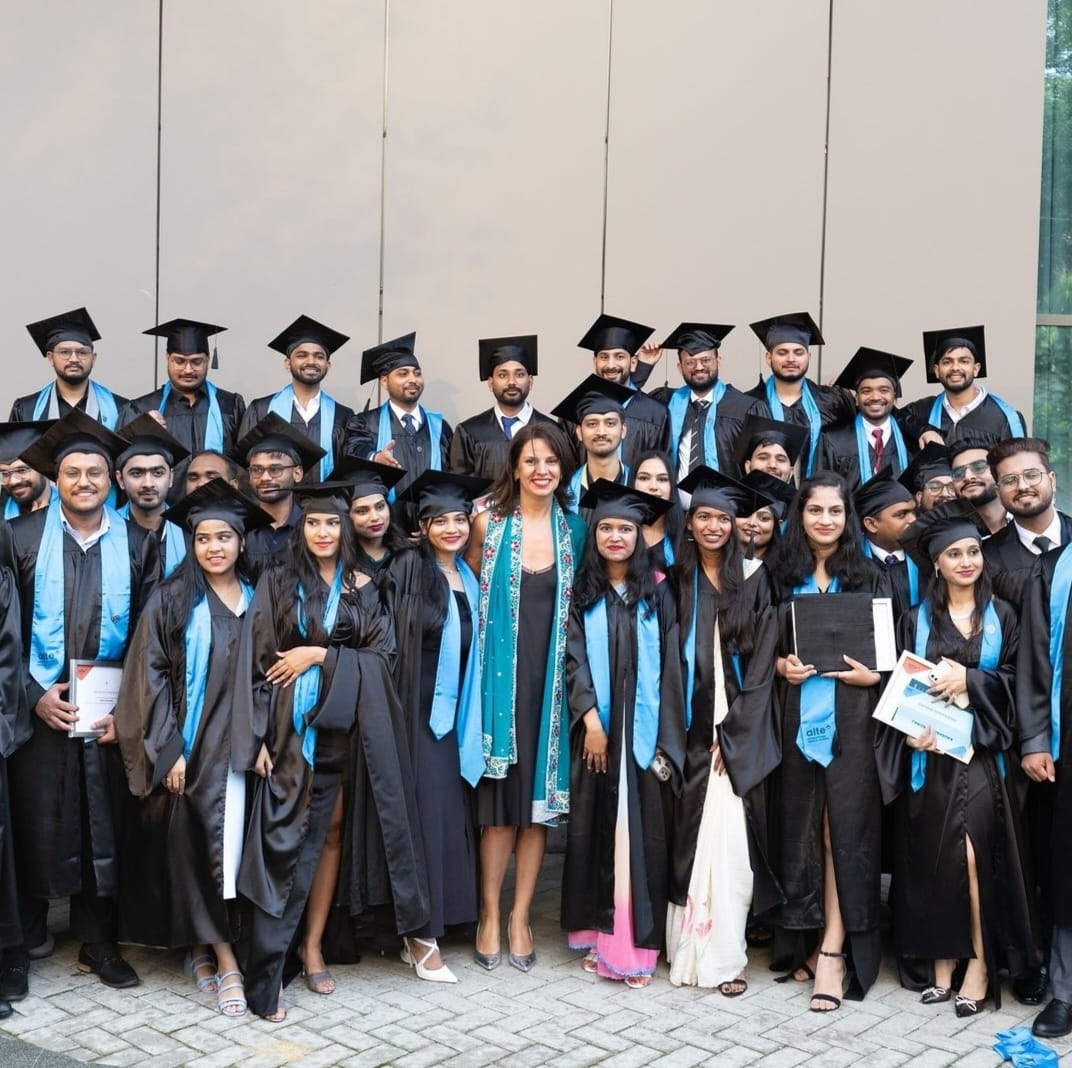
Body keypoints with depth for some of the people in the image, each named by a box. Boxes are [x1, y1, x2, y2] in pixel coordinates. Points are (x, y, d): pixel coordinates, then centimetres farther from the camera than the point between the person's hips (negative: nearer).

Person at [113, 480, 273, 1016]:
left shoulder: (257, 599, 8)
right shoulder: (172, 600, 0)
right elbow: (151, 677, -3)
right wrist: (169, 750, -10)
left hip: (242, 745, 2)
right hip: (190, 745, -2)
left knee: (233, 847, 1)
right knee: (195, 847, -3)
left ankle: (205, 948, 17)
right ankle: (224, 960, 3)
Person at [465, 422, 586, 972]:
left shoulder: (574, 530, 7)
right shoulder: (489, 523, 0)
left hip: (552, 677, 2)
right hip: (502, 675, -2)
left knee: (540, 795, 5)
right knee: (500, 795, 0)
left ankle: (520, 915, 15)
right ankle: (490, 913, 12)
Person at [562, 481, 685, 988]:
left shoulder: (657, 593, 7)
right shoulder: (581, 593, 6)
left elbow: (669, 666, 3)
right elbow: (573, 658, 0)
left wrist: (666, 740, -5)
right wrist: (590, 718, -13)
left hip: (643, 732, 0)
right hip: (595, 728, 0)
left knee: (641, 831, -1)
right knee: (597, 830, 4)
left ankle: (637, 945, 3)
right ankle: (598, 937, 11)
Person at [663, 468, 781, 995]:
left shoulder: (753, 581, 3)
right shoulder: (676, 582, 6)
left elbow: (761, 663, 0)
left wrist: (730, 732, -8)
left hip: (739, 733, -1)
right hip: (690, 730, 1)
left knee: (731, 837, -6)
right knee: (691, 838, 1)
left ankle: (725, 956, -1)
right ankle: (688, 949, 9)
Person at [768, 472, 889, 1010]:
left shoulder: (869, 579, 6)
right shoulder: (783, 579, 9)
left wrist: (874, 674, -12)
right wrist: (779, 665, -8)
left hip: (852, 719, -2)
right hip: (798, 717, 2)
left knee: (846, 825, -6)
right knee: (802, 826, 4)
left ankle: (833, 950, -6)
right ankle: (806, 938, 15)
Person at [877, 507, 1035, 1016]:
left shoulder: (1001, 616, 9)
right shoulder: (916, 619, 9)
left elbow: (1015, 679, 4)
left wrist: (969, 679, -12)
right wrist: (911, 730, -13)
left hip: (979, 750, -1)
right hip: (929, 753, 1)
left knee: (975, 853, -12)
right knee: (933, 856, 1)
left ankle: (981, 961, -3)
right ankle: (940, 957, 10)